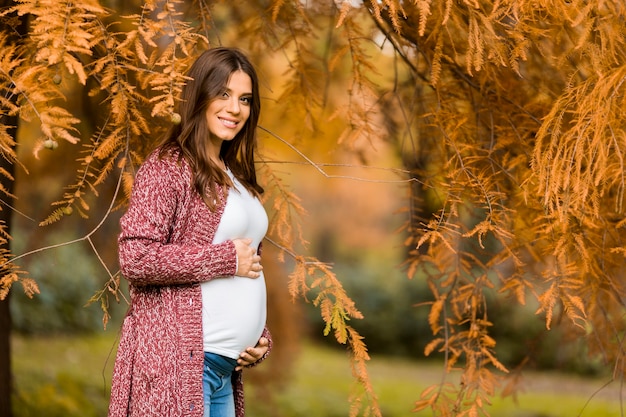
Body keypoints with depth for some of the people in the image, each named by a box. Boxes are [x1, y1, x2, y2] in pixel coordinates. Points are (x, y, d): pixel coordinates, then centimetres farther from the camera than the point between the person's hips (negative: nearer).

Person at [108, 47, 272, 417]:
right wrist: (227, 259, -12)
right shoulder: (168, 167, -7)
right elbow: (135, 258, -18)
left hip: (225, 368, 8)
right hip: (179, 363, -8)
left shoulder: (234, 178, 19)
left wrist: (261, 336, 11)